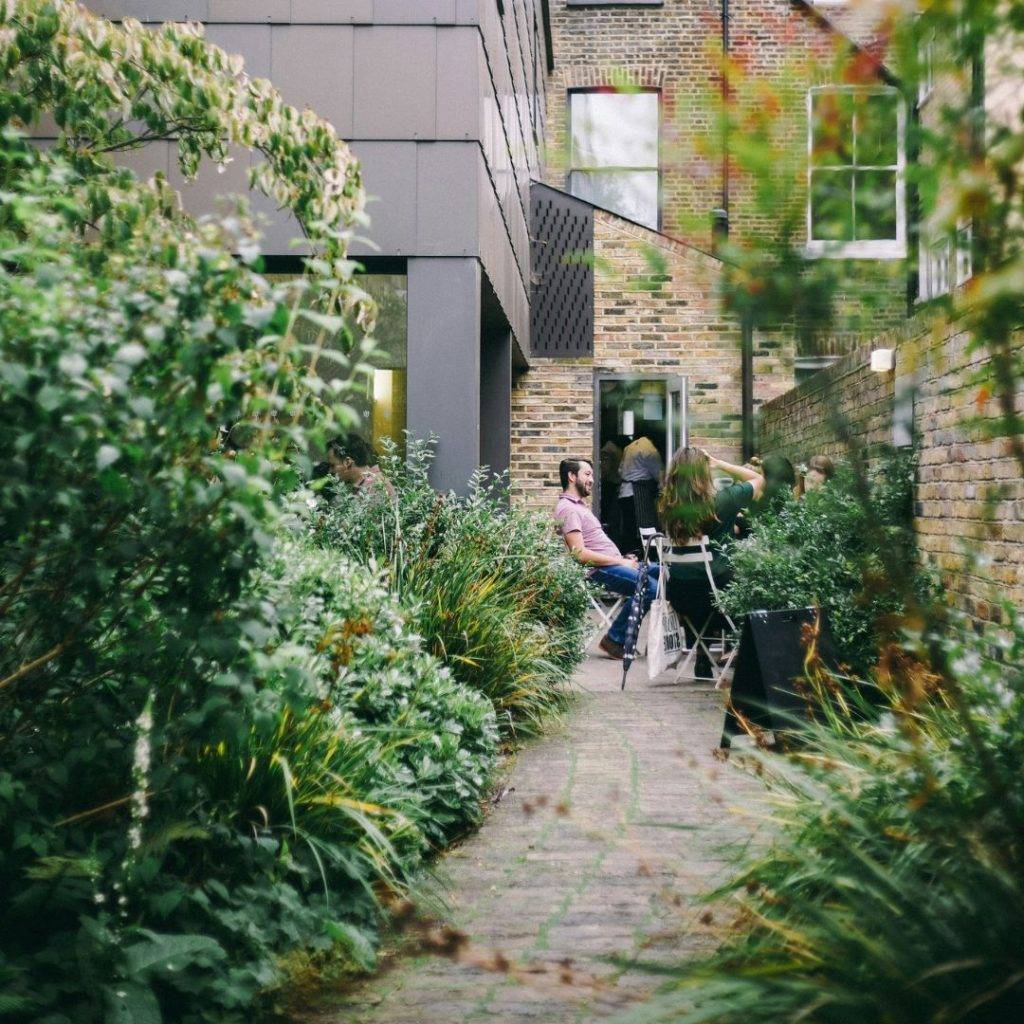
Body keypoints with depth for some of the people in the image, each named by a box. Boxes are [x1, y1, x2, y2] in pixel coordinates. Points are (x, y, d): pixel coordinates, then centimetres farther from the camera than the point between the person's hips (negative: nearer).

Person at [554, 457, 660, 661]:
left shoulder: (579, 505, 21)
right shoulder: (568, 509, -12)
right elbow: (581, 554, -21)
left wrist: (623, 558, 8)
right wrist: (621, 562, -15)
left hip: (615, 563, 10)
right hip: (599, 571, -10)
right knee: (651, 587, -27)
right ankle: (614, 640, -14)